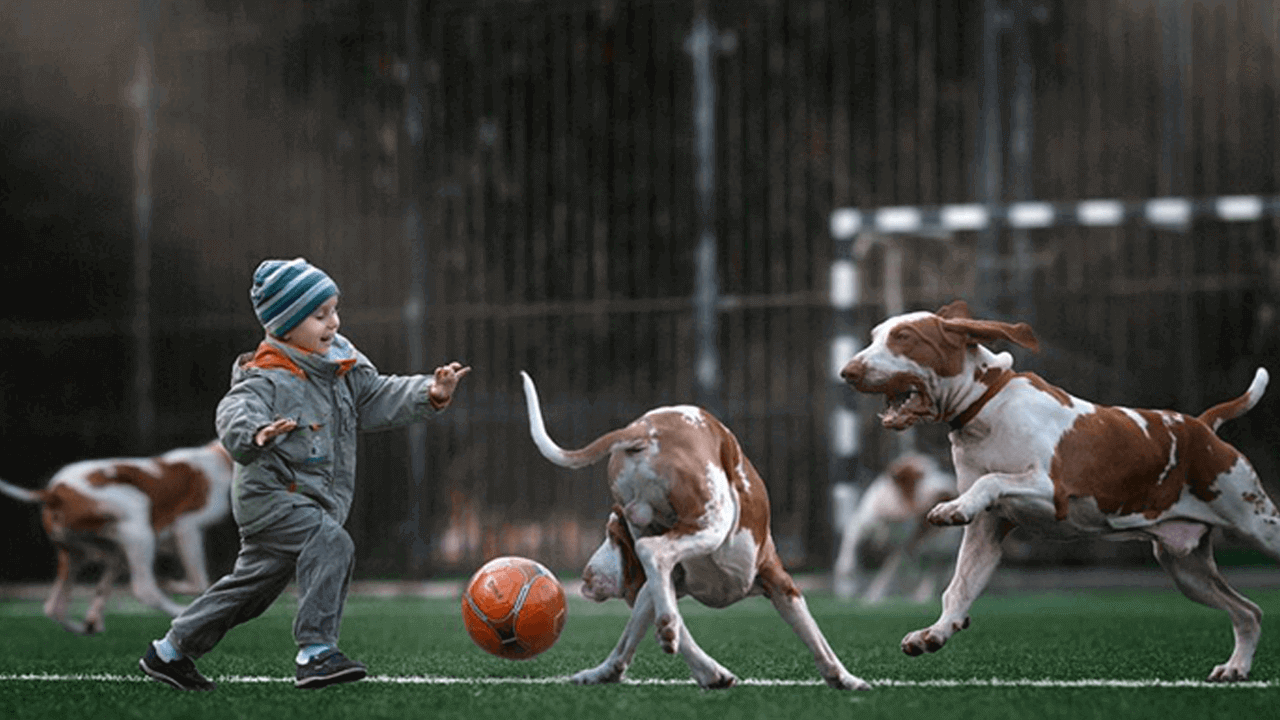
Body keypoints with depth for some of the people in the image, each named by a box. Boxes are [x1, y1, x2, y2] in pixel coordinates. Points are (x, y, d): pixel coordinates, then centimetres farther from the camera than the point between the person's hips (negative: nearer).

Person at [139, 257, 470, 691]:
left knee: (253, 584, 17)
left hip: (317, 499, 9)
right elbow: (236, 414, -34)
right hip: (269, 494, -9)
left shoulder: (343, 366, 7)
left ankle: (170, 653, 30)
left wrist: (429, 394, -4)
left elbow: (379, 399, 11)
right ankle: (316, 653, -30)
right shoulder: (266, 378, -19)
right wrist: (255, 433, -57)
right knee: (331, 544, -29)